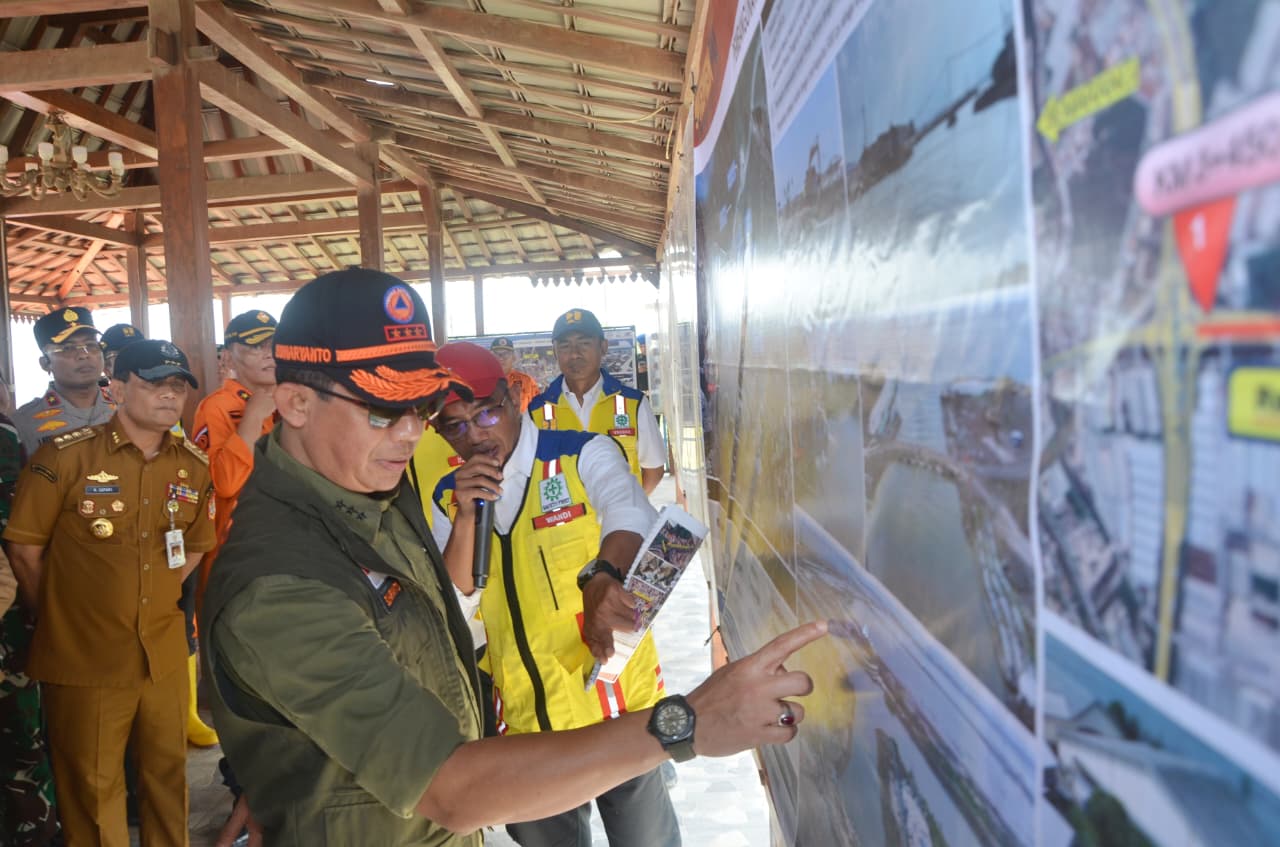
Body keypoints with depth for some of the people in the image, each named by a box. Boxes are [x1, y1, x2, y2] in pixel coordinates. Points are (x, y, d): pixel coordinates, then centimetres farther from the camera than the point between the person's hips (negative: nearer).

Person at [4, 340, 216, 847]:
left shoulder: (193, 466, 0)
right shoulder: (64, 457, -12)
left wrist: (154, 601, 8)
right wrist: (62, 619, 2)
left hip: (164, 655, 4)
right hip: (84, 659, -3)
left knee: (168, 772, 18)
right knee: (91, 788, 13)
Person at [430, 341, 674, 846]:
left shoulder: (583, 455, -12)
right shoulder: (448, 497, 2)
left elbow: (629, 513, -32)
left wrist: (602, 577, -54)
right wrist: (464, 519, -19)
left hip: (619, 709, -3)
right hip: (524, 722, 4)